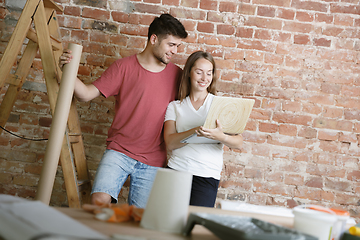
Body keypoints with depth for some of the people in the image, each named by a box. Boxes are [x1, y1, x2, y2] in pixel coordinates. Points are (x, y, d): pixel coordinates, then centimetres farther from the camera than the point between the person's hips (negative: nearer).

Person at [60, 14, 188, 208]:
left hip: (152, 162, 2)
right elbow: (86, 94, -2)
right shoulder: (124, 67, -1)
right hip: (119, 152, -2)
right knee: (99, 200, -21)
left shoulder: (176, 75, 7)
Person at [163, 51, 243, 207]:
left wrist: (221, 137, -25)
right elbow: (170, 143, -3)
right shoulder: (175, 106, 12)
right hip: (176, 171, 1)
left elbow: (238, 143, -3)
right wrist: (194, 132, -20)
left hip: (207, 177, -1)